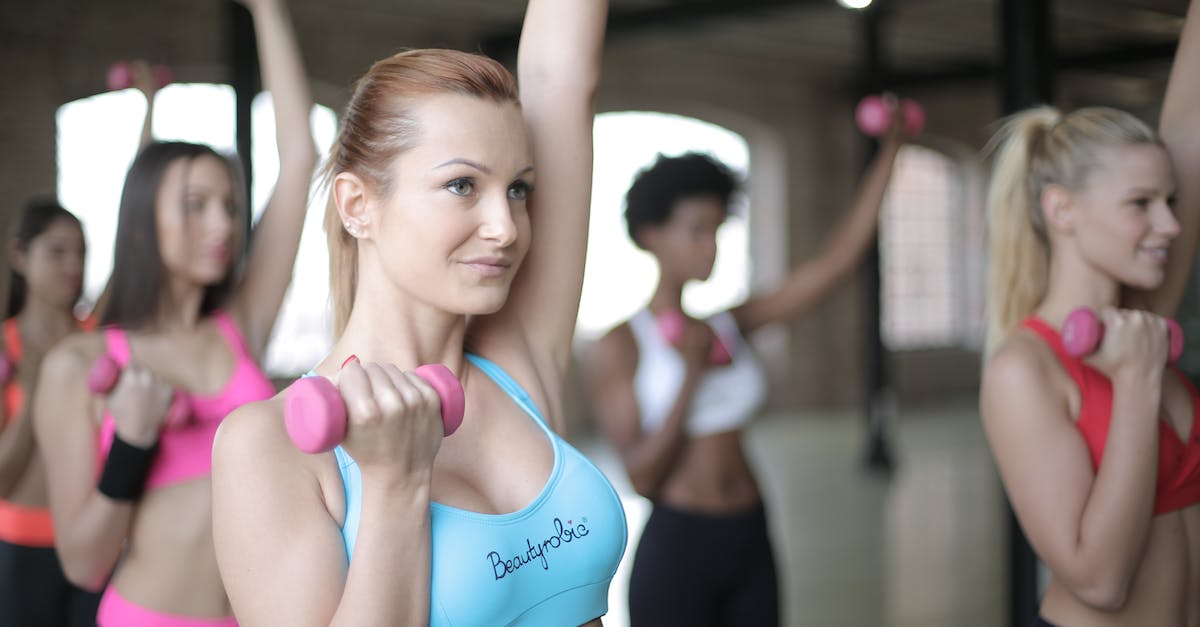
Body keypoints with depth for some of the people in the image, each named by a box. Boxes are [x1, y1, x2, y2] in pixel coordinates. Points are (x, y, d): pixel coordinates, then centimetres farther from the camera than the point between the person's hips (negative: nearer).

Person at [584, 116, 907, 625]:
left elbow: (836, 261, 1)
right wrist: (691, 376, -22)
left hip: (751, 547, 5)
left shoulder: (729, 325, 7)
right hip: (675, 551, -5)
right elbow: (640, 478, -13)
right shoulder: (616, 347, -7)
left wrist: (889, 149, -2)